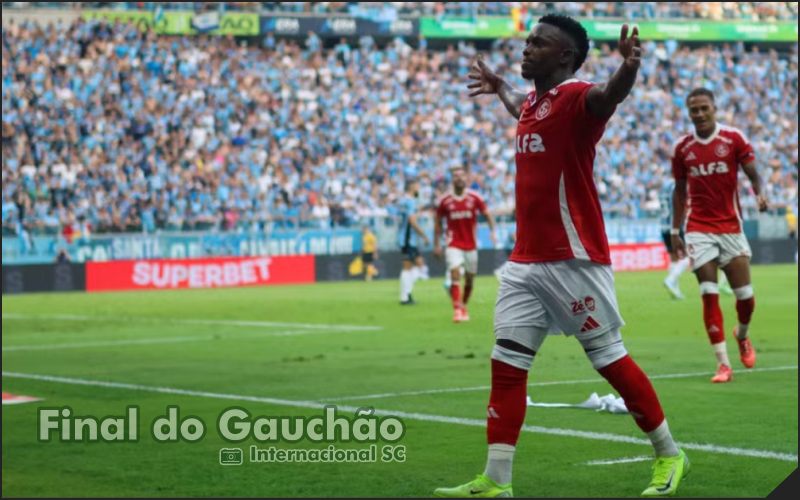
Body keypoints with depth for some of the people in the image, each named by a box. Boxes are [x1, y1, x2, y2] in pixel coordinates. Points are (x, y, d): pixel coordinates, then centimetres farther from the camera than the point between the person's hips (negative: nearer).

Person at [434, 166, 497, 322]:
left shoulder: (475, 198, -3)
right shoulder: (444, 201, -4)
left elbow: (487, 214, 3)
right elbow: (437, 222, 6)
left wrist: (492, 231, -13)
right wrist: (436, 244, 4)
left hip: (471, 245, 2)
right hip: (453, 245, -2)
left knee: (470, 279, 10)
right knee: (455, 274, -19)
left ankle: (464, 307, 31)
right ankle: (457, 310, -23)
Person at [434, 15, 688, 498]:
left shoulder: (575, 97, -13)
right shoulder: (533, 104, 13)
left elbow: (608, 96, -39)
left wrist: (629, 67, -59)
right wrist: (499, 86, 53)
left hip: (574, 261, -8)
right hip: (526, 262, 8)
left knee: (611, 359, 1)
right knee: (506, 366, 2)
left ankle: (669, 455, 17)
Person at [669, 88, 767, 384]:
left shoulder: (734, 138, -2)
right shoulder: (682, 148, 5)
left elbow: (753, 174, -3)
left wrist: (759, 193, -26)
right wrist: (675, 232, 10)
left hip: (731, 227, -1)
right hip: (699, 229, 1)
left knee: (745, 296, 0)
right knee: (709, 295, -9)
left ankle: (742, 335, 34)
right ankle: (723, 363, -6)